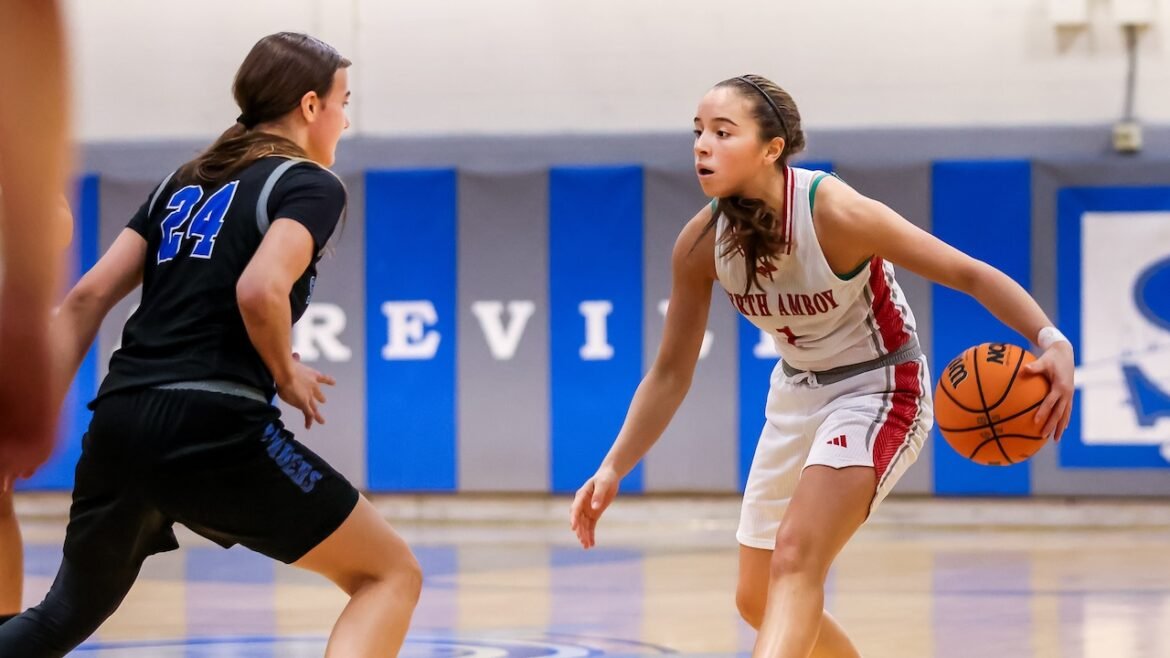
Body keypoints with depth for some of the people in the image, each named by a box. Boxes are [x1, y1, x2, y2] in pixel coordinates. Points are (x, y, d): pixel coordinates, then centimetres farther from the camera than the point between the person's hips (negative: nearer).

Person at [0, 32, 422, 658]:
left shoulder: (185, 181, 22)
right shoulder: (312, 185, 1)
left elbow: (86, 298, 14)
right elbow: (260, 292, -18)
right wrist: (289, 376, -1)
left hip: (118, 419, 7)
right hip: (212, 427, -7)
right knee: (392, 574, 3)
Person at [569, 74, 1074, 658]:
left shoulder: (834, 213, -29)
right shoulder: (700, 244, -14)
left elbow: (969, 274, -23)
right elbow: (671, 373, -1)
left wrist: (1052, 341, -38)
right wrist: (613, 470, -8)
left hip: (878, 390, -6)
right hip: (797, 393, 7)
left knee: (795, 561, -26)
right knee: (757, 600, 13)